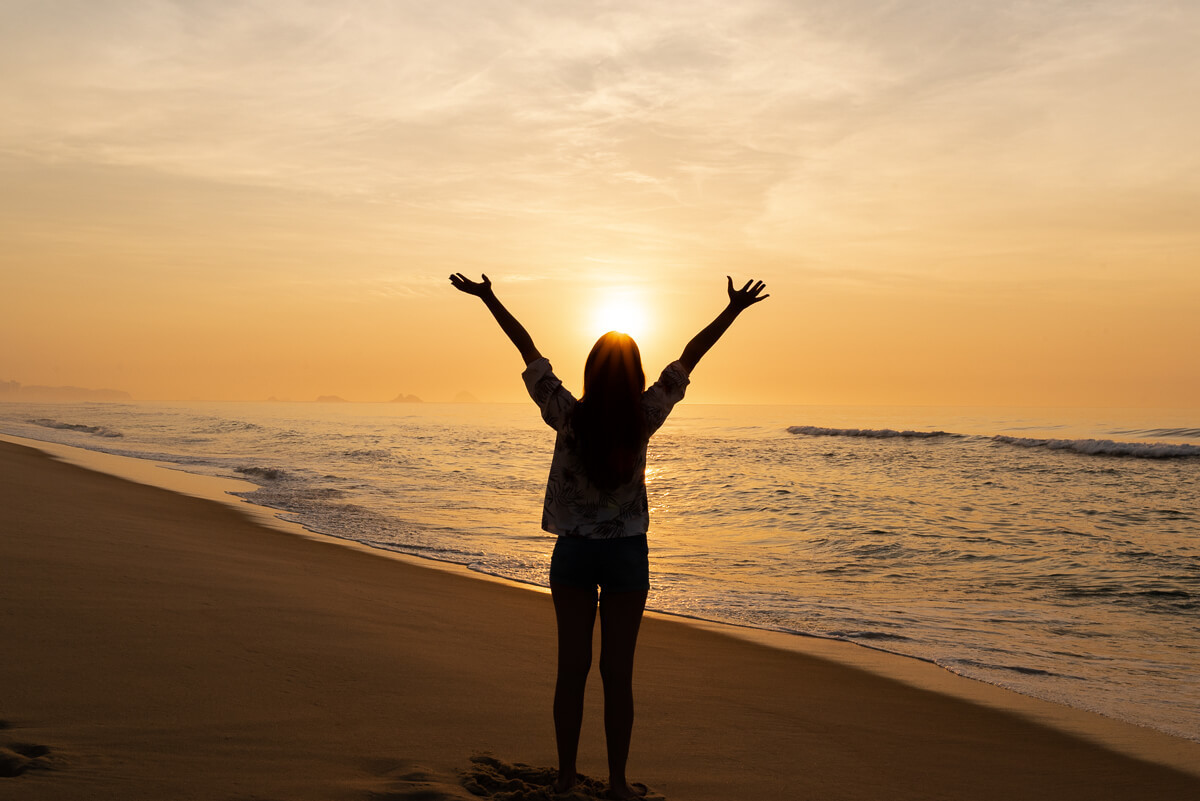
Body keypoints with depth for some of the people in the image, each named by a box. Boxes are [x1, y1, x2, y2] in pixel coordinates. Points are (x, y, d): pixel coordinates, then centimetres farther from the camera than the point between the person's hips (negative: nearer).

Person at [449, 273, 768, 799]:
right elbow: (688, 359, -3)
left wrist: (489, 299, 4)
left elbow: (529, 351, -3)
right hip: (626, 553, -1)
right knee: (618, 673, 4)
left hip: (573, 551, 1)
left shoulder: (568, 417, -11)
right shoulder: (644, 419, -10)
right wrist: (734, 310, 6)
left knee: (571, 668, 9)